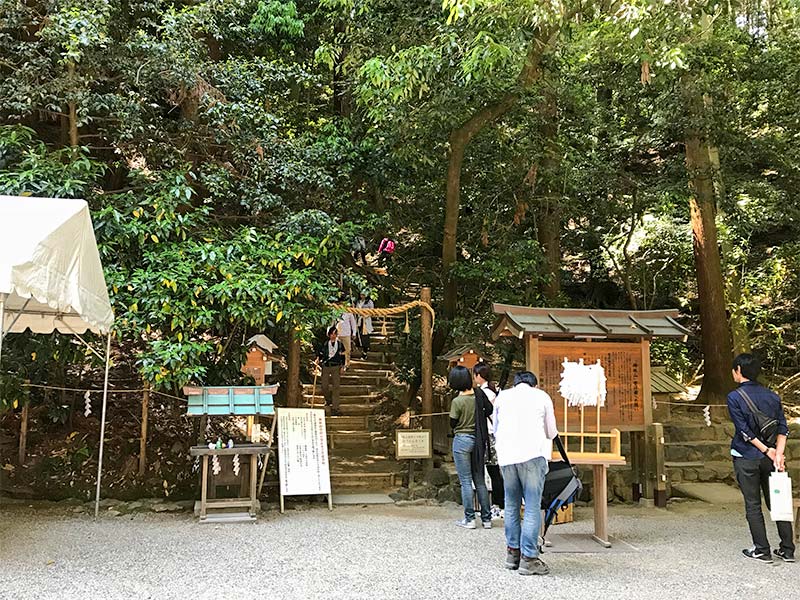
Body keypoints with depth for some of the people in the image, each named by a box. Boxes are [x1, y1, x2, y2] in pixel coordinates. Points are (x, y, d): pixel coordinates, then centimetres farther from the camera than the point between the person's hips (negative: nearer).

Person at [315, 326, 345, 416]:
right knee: (324, 386, 1)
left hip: (336, 367, -1)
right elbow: (319, 352, 14)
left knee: (335, 387, -8)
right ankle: (328, 400, 34)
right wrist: (318, 359, -5)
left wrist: (342, 367, 6)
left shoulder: (340, 344, 6)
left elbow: (342, 356, 12)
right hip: (326, 366, 1)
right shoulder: (325, 343, 5)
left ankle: (335, 409, -8)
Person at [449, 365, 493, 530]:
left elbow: (453, 423, -6)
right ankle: (486, 518, 14)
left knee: (466, 481, 2)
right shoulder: (479, 396, -2)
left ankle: (469, 519, 6)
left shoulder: (457, 401, -15)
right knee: (480, 480, 12)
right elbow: (489, 410, 10)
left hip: (462, 440, -5)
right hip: (478, 439, 5)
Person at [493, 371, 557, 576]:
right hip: (533, 455, -3)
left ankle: (512, 553, 20)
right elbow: (551, 432, 19)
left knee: (511, 505, 14)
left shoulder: (502, 396, 17)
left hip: (506, 456, 3)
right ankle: (528, 558, -3)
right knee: (533, 507, -1)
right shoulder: (541, 396, 12)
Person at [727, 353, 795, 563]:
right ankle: (787, 550, 18)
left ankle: (762, 550, 9)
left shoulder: (735, 397, -10)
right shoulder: (772, 396, 5)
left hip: (746, 458, -4)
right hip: (769, 459, 4)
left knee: (753, 504, 5)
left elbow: (744, 431, -14)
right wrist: (778, 453, -9)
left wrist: (767, 450, -9)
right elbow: (782, 428, -2)